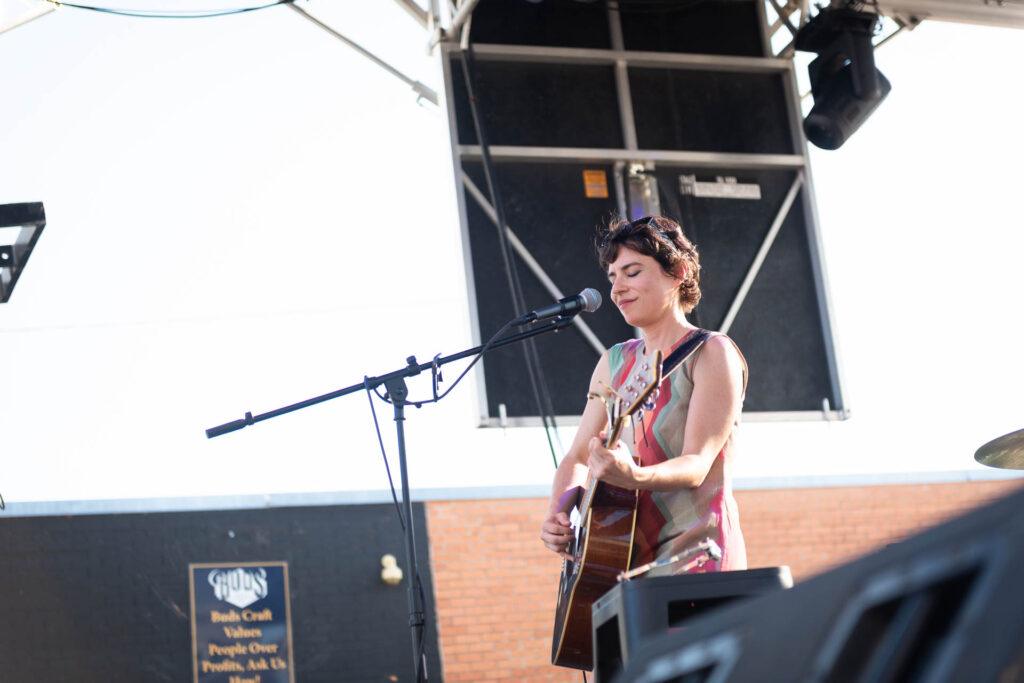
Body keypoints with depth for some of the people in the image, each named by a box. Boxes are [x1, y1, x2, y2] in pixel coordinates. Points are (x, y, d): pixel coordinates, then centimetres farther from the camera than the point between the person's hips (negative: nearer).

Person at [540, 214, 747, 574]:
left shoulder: (711, 353, -4)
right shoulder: (615, 362, 14)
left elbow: (697, 465, -14)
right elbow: (577, 457, 13)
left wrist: (634, 476, -33)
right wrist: (558, 515, -7)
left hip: (694, 554, -6)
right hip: (631, 560, 6)